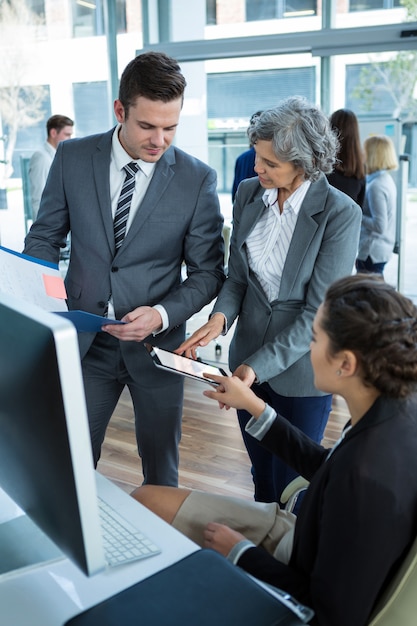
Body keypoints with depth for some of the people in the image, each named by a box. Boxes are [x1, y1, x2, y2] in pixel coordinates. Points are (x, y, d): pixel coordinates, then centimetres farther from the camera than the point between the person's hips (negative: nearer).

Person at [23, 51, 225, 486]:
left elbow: (208, 270, -3)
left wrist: (163, 314, -19)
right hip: (84, 341, 1)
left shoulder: (198, 179, -8)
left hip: (156, 345, -1)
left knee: (161, 471, 16)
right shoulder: (73, 158, -3)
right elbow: (45, 236, 6)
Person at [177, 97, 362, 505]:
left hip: (299, 368, -4)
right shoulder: (249, 193, -2)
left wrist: (259, 366, -22)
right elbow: (237, 276, 5)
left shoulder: (340, 214, -18)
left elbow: (318, 311, -17)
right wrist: (221, 316, -16)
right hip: (248, 357, 5)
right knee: (262, 479, 22)